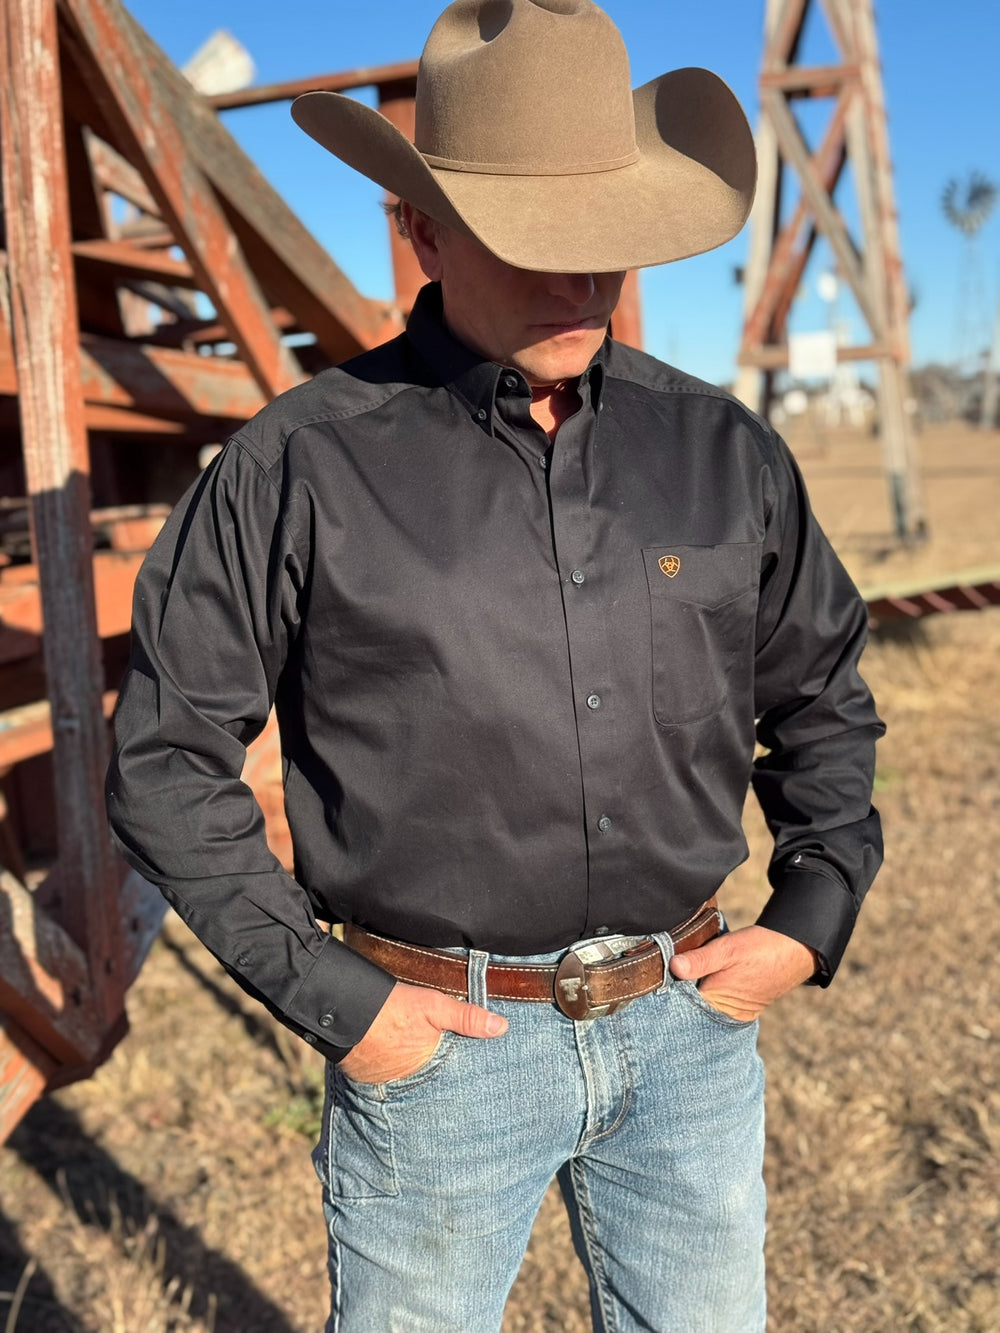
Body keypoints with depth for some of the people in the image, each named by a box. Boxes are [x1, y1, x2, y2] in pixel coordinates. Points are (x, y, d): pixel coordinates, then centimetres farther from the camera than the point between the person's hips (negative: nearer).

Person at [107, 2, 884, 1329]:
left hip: (692, 1026, 4)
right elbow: (166, 756, -6)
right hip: (437, 1039, -3)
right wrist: (325, 997, -10)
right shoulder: (301, 465, -10)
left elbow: (823, 697, 14)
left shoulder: (722, 449, 1)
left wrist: (816, 910, 3)